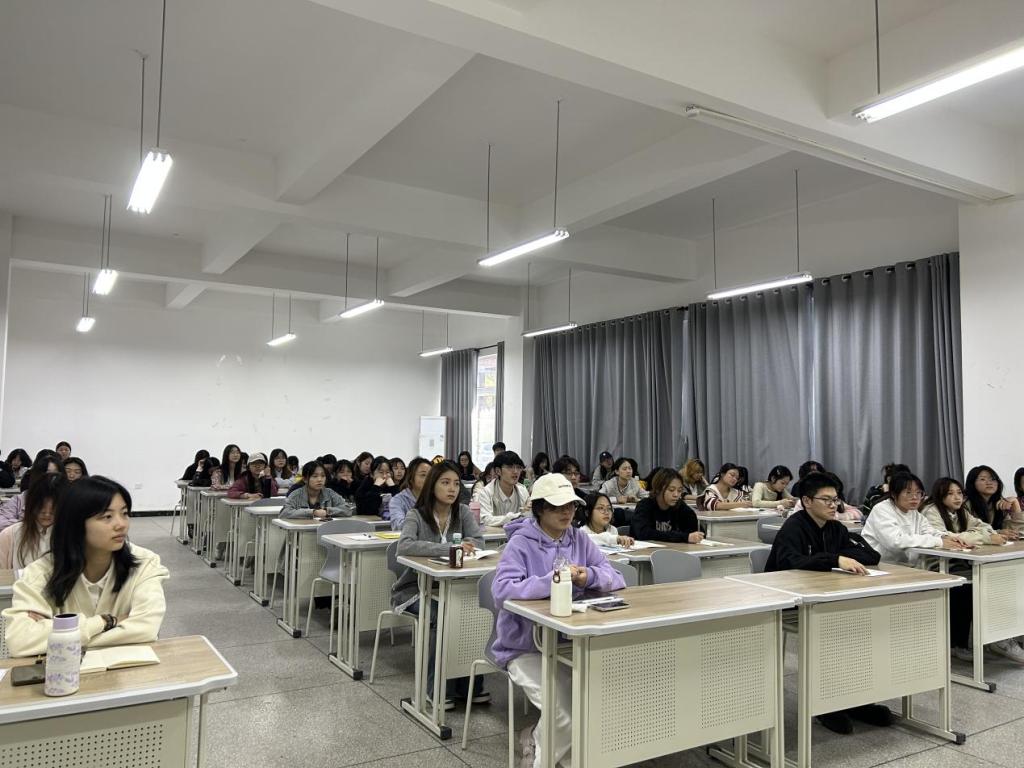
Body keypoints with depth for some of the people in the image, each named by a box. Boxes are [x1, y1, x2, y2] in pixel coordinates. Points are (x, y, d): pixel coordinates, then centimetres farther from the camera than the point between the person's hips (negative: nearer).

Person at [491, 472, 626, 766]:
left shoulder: (580, 539, 5)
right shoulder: (520, 543, -12)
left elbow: (616, 578, 2)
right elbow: (502, 590, -26)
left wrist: (590, 576, -20)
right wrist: (552, 581, -33)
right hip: (526, 647, -5)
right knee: (565, 716, -22)